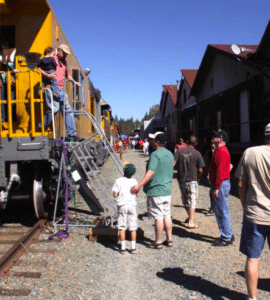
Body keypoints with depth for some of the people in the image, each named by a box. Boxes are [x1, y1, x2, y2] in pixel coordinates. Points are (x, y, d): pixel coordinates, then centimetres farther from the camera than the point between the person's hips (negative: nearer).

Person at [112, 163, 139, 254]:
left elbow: (115, 195, -7)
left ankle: (123, 248, 7)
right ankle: (133, 247, 11)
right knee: (133, 227, 8)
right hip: (132, 205, 2)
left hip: (122, 205, -2)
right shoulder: (134, 181, 2)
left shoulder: (118, 181, -5)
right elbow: (137, 194, 4)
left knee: (122, 227, 5)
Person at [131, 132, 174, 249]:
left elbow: (151, 172, -26)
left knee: (158, 217, 0)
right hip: (167, 190, 8)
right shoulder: (170, 154, 11)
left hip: (156, 191, -8)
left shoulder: (155, 154, -17)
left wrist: (139, 185, -27)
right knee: (167, 215, 14)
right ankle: (169, 240, 22)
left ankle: (158, 242, 9)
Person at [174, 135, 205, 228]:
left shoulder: (179, 151, -3)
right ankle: (191, 222, 3)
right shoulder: (197, 154, -7)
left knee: (185, 200, 19)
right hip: (192, 180, -3)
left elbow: (173, 163, -9)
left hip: (181, 180, 3)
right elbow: (200, 170, -5)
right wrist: (198, 178, 12)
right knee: (192, 200, 5)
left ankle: (190, 216, 35)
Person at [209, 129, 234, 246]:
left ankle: (226, 238, 6)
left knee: (222, 211, -4)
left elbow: (220, 171, -23)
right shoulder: (220, 150, 16)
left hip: (221, 184, -11)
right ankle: (227, 235, 26)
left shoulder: (221, 151, -17)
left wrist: (217, 188, -23)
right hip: (221, 184, 11)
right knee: (219, 211, 16)